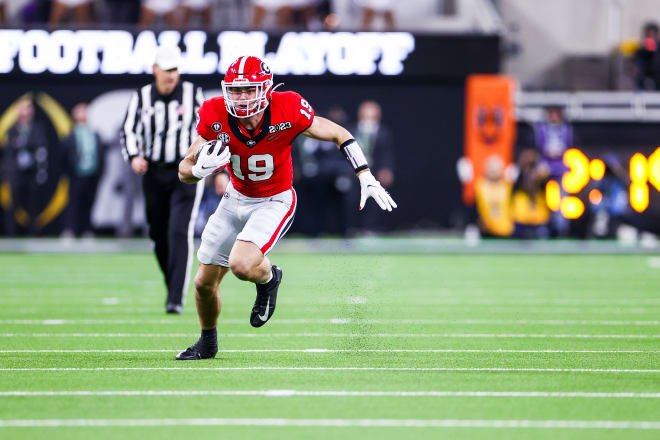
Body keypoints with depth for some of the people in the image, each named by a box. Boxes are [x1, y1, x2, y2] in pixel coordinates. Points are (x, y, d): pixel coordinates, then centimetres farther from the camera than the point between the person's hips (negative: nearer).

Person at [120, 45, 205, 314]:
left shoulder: (192, 94, 1)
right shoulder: (141, 98, 3)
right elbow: (129, 131, 1)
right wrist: (134, 157, -19)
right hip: (154, 173, 3)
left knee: (179, 233, -16)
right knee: (159, 236, 8)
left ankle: (176, 300, -19)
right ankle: (174, 289, 29)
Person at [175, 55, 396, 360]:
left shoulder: (287, 111, -26)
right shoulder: (215, 117, -19)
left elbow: (339, 135, -10)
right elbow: (184, 171, -10)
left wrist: (367, 179, -17)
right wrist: (201, 168, -34)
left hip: (274, 202, -4)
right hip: (236, 198, 4)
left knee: (242, 264, -29)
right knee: (205, 283, 8)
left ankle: (268, 278, 9)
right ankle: (207, 342, 37)